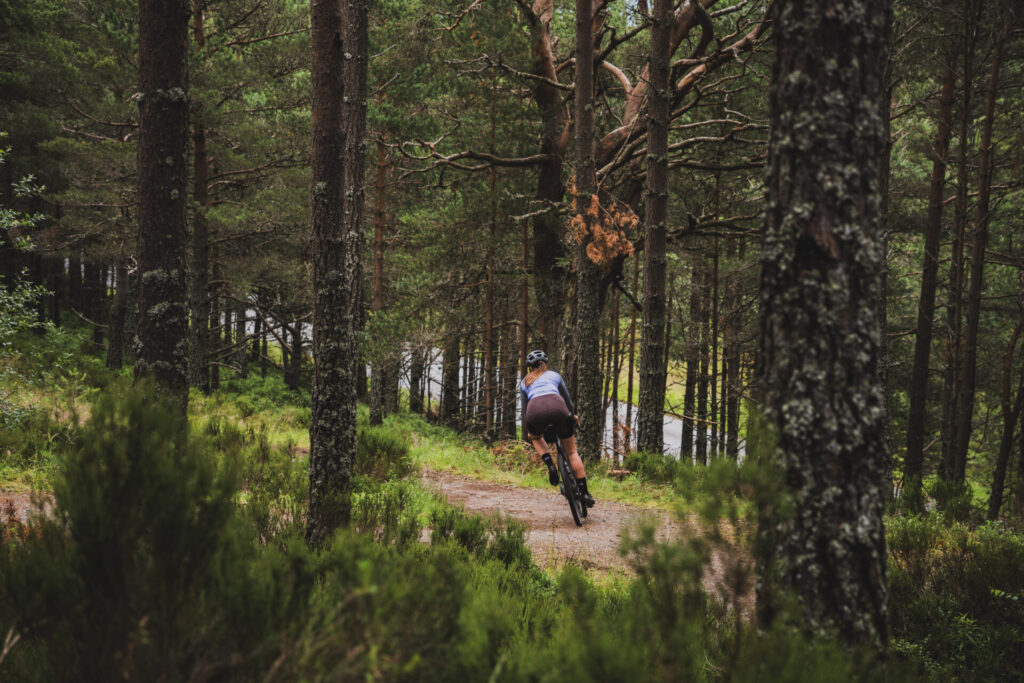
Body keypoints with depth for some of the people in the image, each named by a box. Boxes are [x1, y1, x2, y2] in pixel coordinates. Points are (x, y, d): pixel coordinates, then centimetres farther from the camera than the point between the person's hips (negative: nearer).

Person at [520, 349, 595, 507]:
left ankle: (549, 465, 9)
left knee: (536, 437, 36)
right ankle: (584, 493, 10)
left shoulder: (524, 382, 32)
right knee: (572, 451, 15)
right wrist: (572, 415, 62)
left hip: (535, 409, 0)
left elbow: (525, 408, 37)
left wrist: (529, 430, 52)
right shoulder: (554, 375, 33)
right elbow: (567, 398, 43)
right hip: (557, 406, 0)